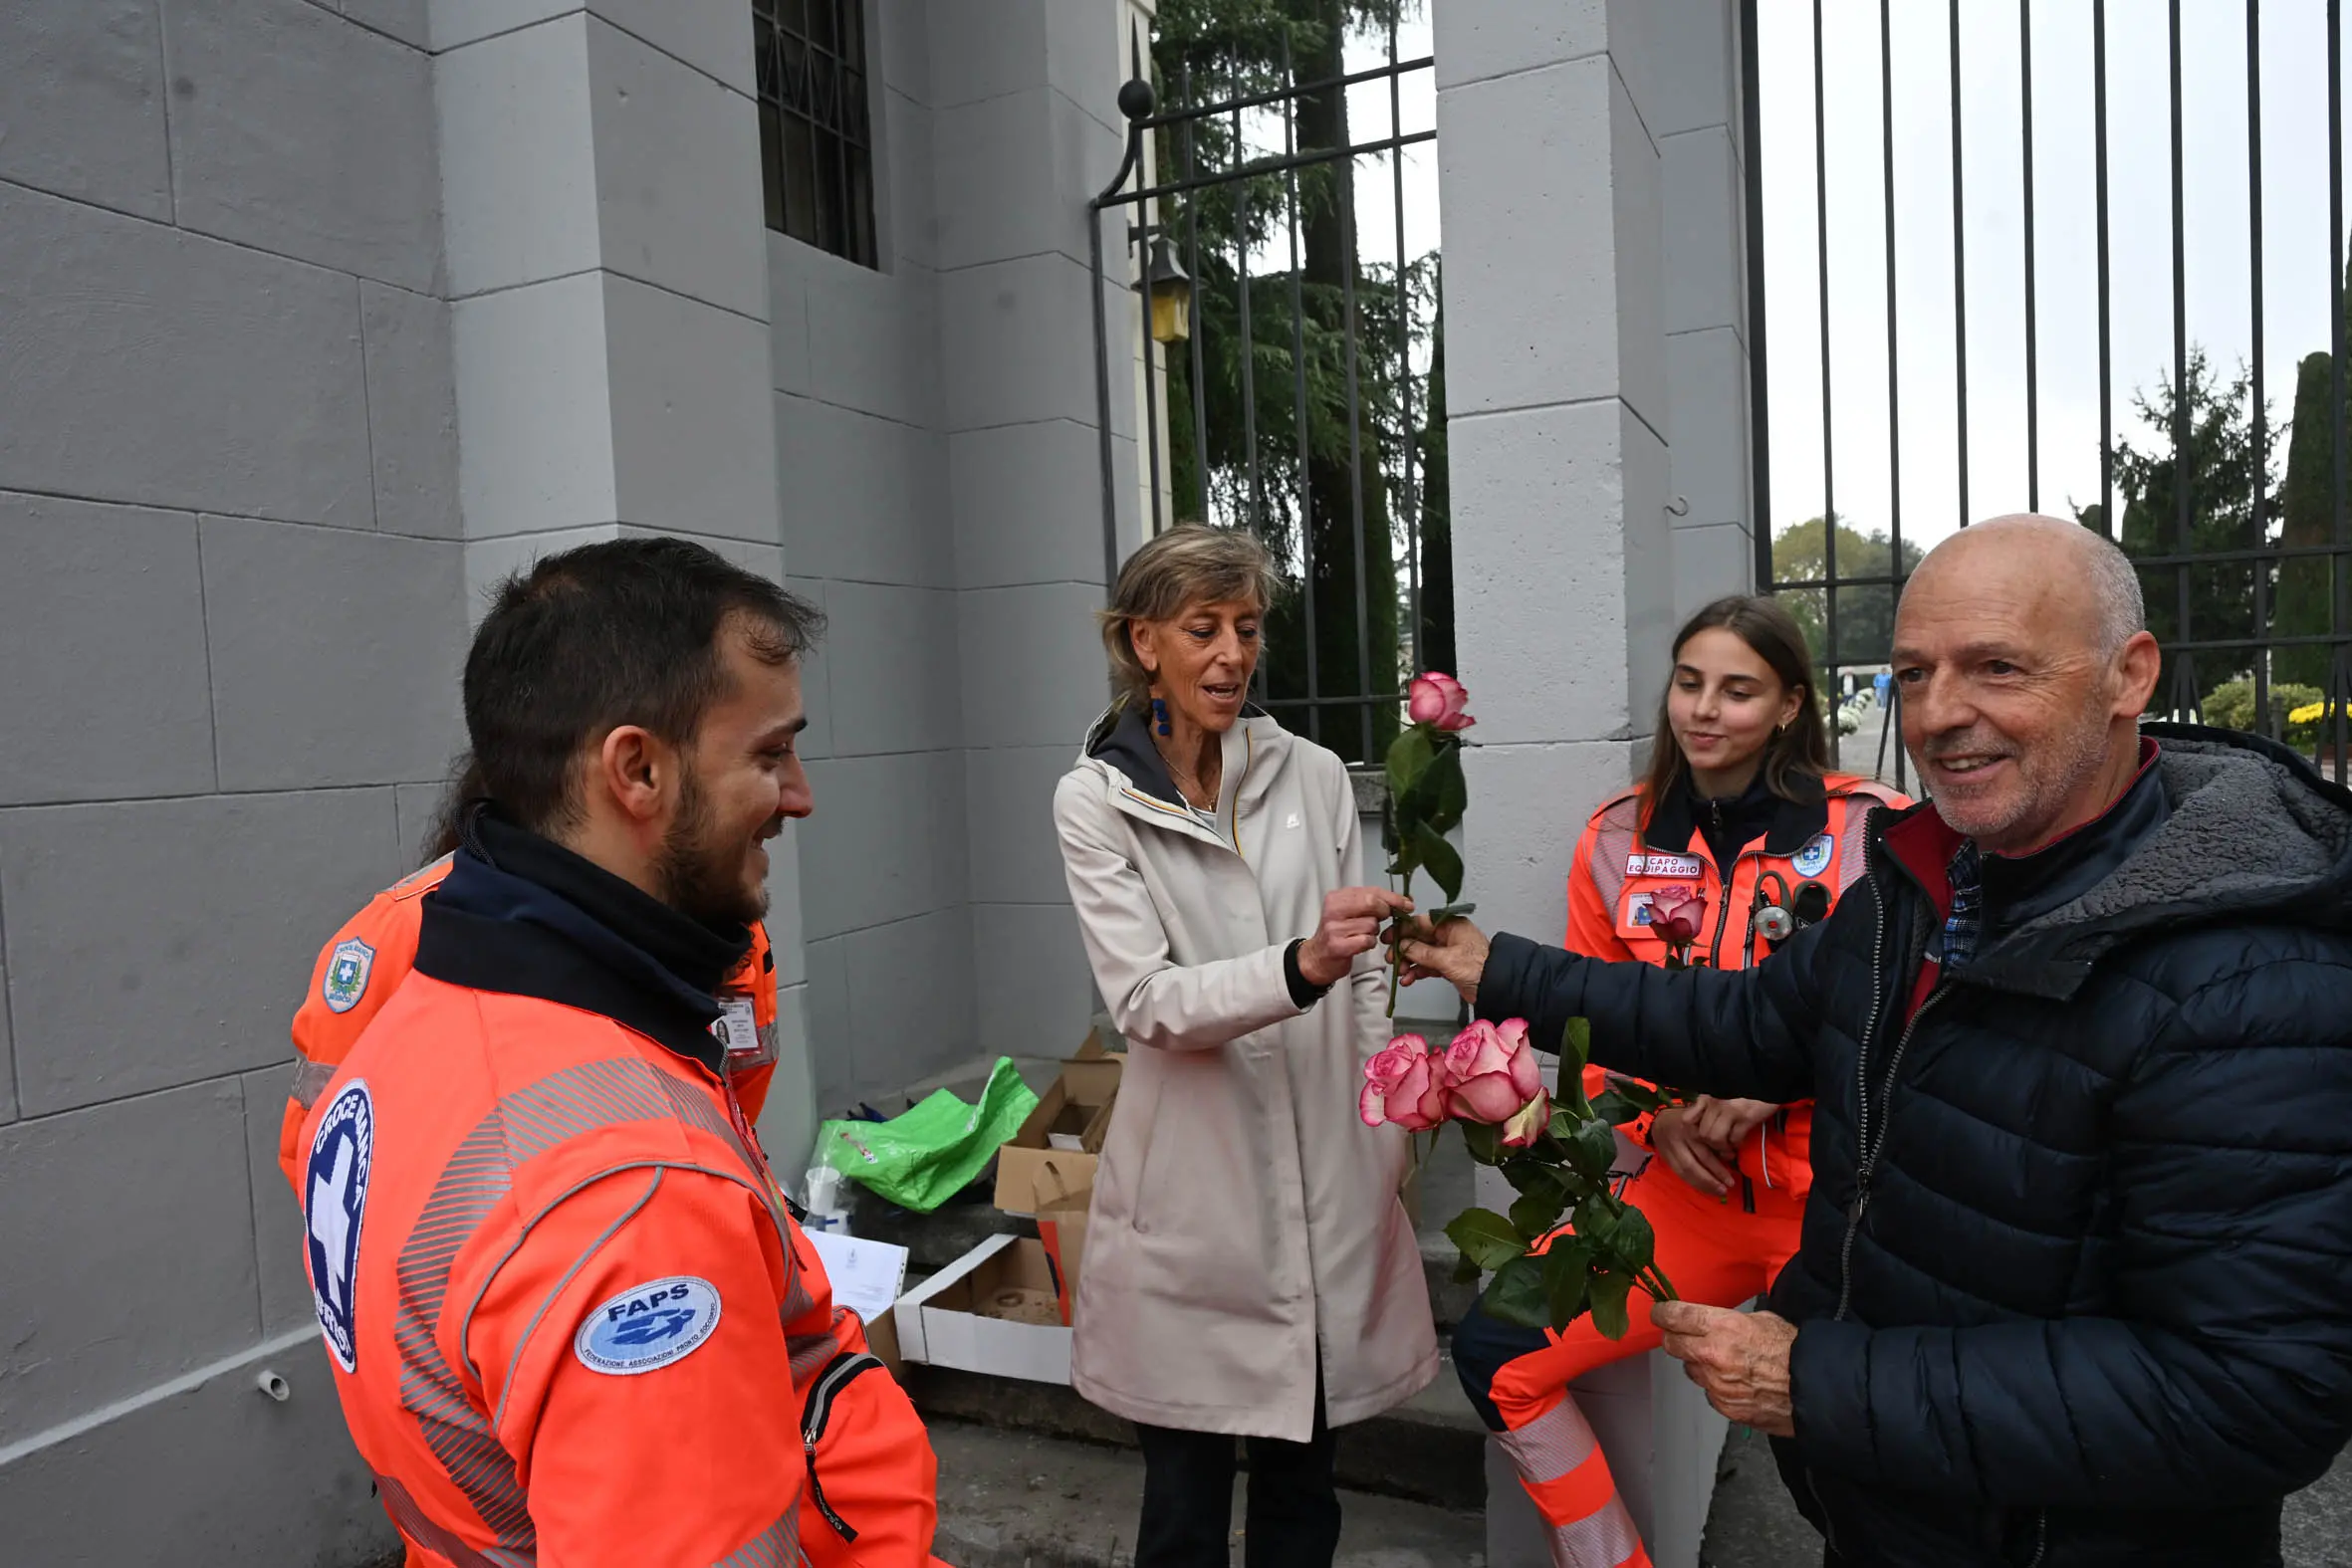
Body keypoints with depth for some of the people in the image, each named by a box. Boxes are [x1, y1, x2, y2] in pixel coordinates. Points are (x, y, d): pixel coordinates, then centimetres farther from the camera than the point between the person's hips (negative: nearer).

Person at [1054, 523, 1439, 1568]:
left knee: (1302, 1484, 18)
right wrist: (1298, 967, -30)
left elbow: (1362, 976, 10)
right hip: (1193, 1190, -2)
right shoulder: (1095, 799, -6)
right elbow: (1145, 1001, -15)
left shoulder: (1313, 775, 3)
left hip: (1326, 1173, 3)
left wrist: (1388, 1125, 9)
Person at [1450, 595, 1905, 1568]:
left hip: (1832, 1194, -3)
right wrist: (1656, 1114, -7)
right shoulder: (1619, 839, 3)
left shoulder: (1873, 831, -9)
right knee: (1495, 1352, -3)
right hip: (1685, 1190, 4)